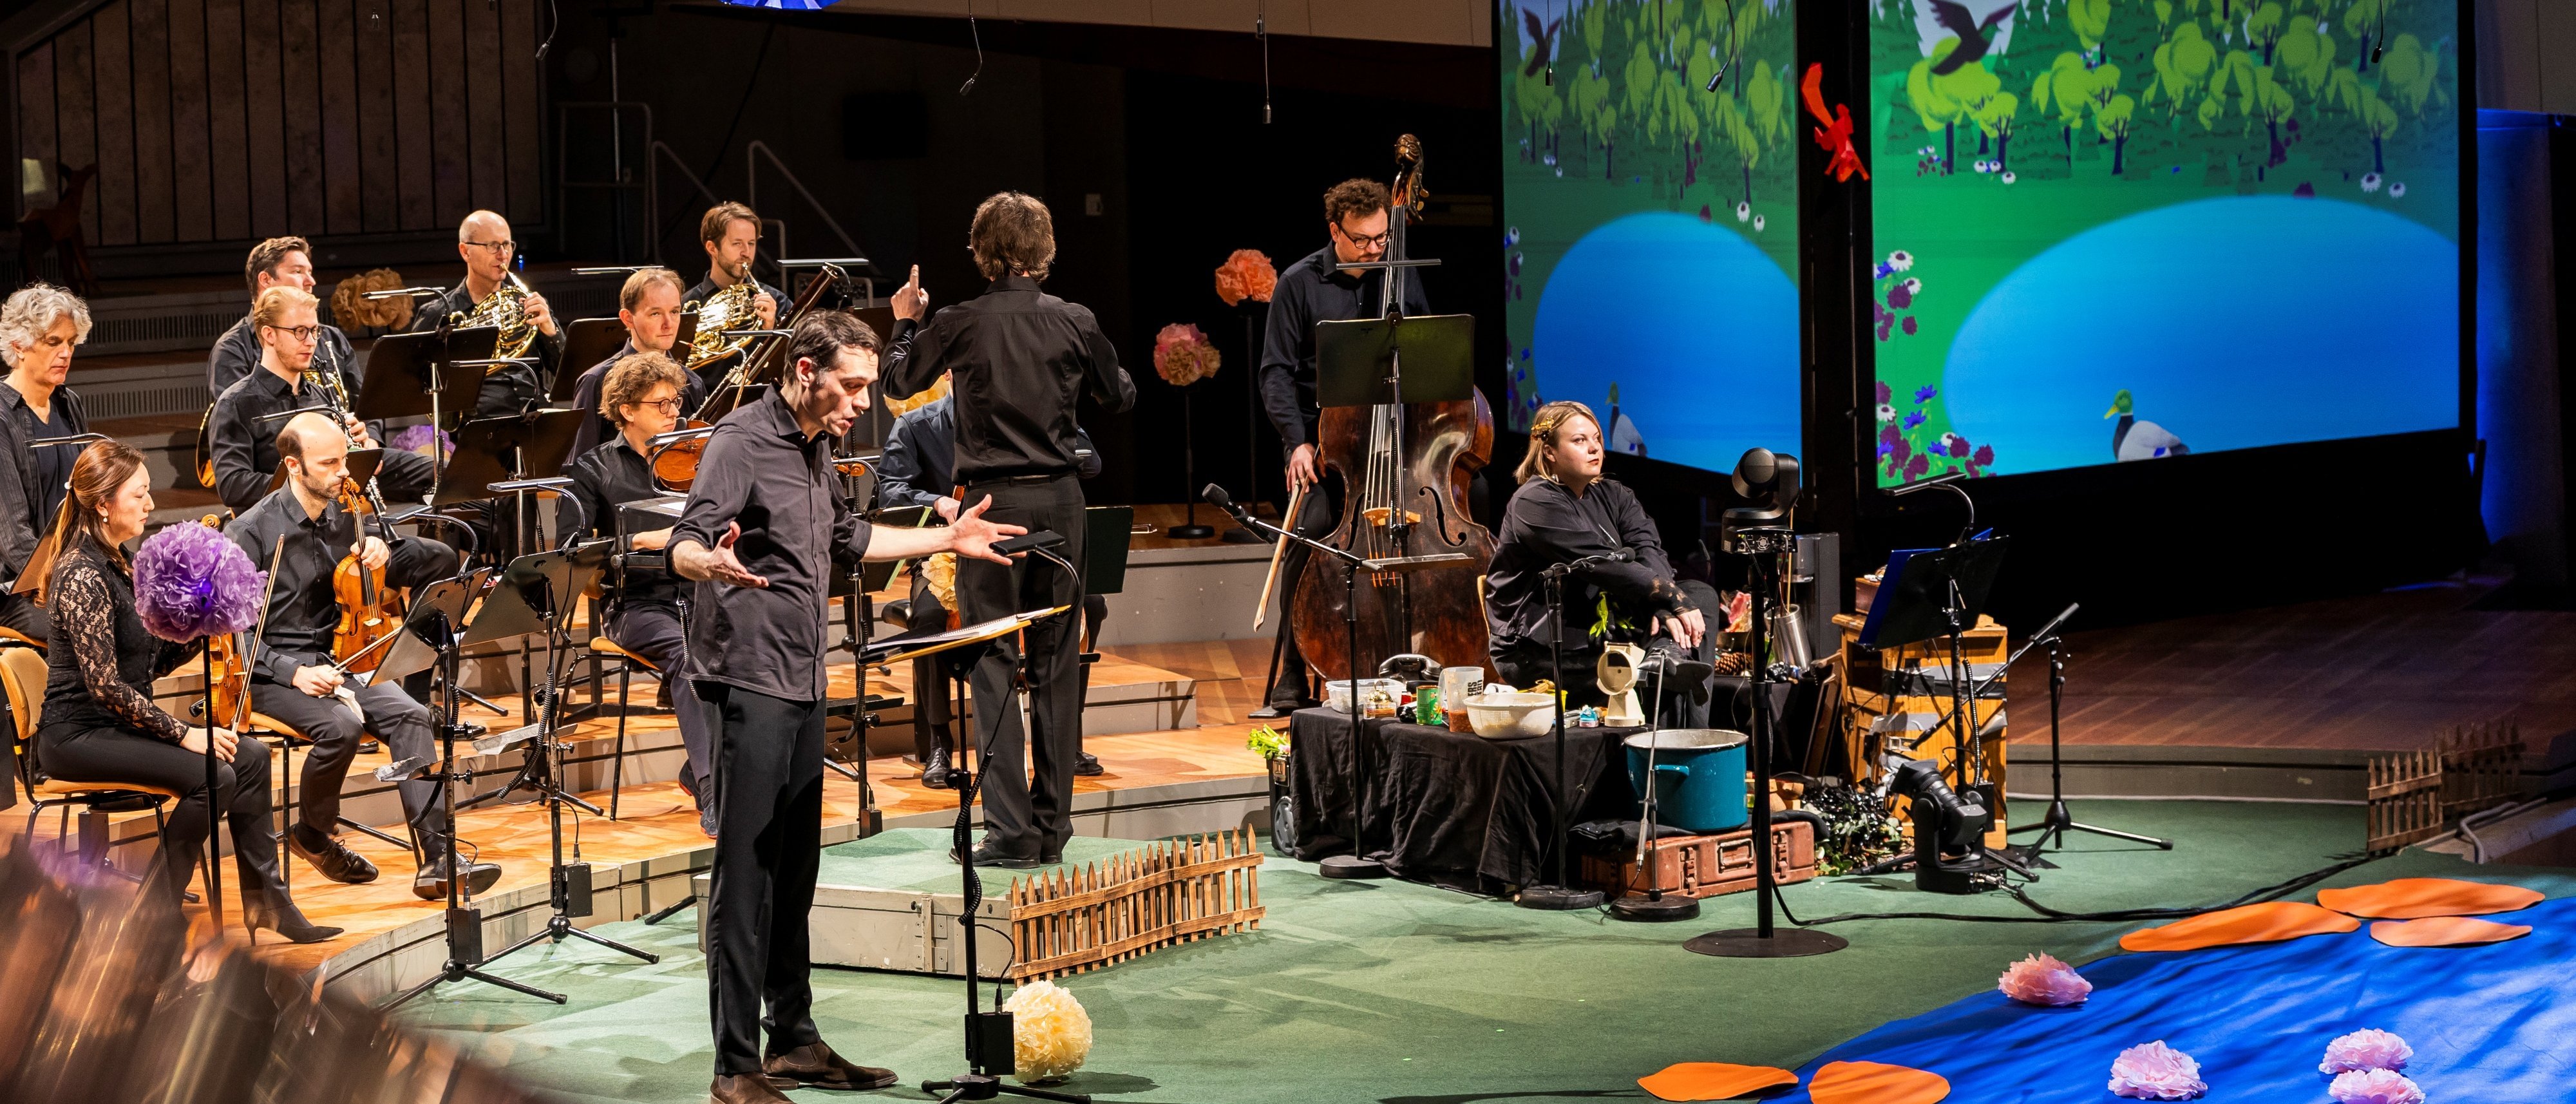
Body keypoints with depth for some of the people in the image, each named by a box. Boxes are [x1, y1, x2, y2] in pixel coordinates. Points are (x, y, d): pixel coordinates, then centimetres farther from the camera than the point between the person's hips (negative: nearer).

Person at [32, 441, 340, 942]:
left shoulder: (117, 564, 12)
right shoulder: (82, 576, -19)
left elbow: (153, 661, 12)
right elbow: (104, 685, -23)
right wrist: (183, 734, -20)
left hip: (119, 722, 9)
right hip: (78, 735, -9)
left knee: (251, 755, -3)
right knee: (212, 775, -24)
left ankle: (265, 901, 2)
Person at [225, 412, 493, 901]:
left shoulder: (346, 519, 9)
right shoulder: (251, 532, -7)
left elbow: (442, 563, 11)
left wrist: (387, 551, -10)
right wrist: (293, 673, -23)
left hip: (337, 662, 5)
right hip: (273, 674, -5)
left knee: (410, 715, -23)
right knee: (343, 724, -33)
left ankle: (435, 859, -29)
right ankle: (312, 835, -4)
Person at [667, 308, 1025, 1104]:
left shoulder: (815, 447, 15)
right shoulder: (742, 441, -13)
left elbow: (848, 538, 30)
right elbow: (684, 545, -24)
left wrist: (945, 540, 30)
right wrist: (711, 563, -46)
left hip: (803, 682, 9)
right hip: (747, 679, -9)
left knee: (795, 872, 13)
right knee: (746, 876, -9)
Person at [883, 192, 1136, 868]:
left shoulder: (958, 324, -7)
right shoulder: (1074, 322, -1)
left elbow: (898, 382, 11)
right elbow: (1120, 399, 13)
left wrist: (906, 322, 28)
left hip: (993, 503, -3)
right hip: (1059, 501, 3)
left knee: (994, 666, 0)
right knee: (1058, 664, 9)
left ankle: (1011, 830, -6)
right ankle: (1053, 825, 14)